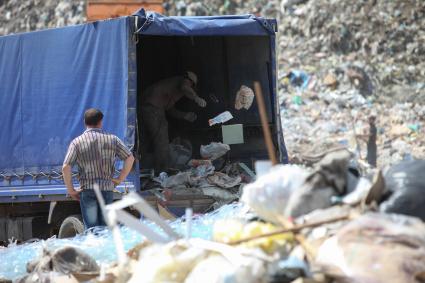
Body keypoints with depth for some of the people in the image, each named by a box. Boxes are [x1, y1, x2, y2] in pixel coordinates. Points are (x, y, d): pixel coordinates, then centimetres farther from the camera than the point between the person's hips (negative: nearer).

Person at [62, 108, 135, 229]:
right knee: (106, 227, 10)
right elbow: (130, 158, 2)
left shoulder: (77, 142, -2)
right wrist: (119, 179, 6)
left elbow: (66, 167, -11)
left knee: (91, 228, -1)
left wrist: (70, 190, -2)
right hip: (107, 188, 2)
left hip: (87, 190, -2)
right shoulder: (111, 139, 5)